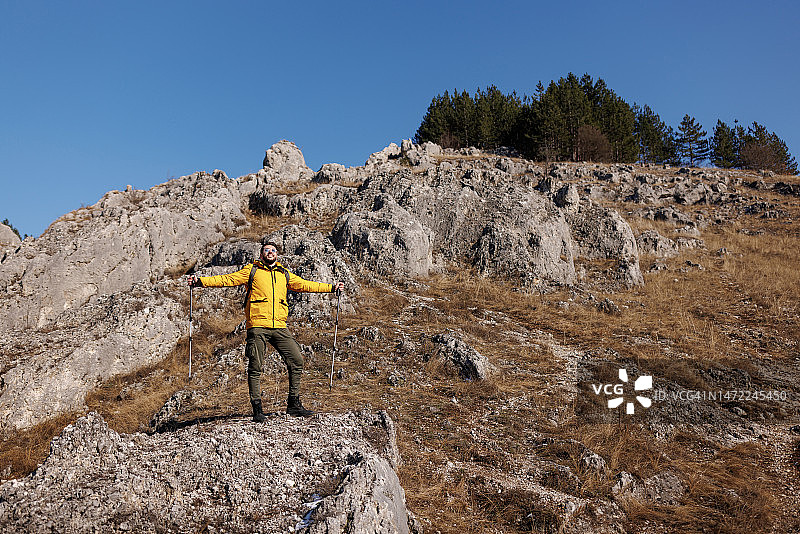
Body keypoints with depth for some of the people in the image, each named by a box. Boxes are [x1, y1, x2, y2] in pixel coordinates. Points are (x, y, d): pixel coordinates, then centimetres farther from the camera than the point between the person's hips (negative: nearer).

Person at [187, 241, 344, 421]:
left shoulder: (285, 274, 20)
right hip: (257, 326, -4)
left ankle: (294, 404, 12)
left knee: (296, 361, 0)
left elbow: (304, 285, 27)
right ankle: (257, 409, 9)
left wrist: (332, 287, 28)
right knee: (255, 367, -2)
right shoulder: (251, 271, 9)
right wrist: (200, 281, -6)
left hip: (279, 327, 4)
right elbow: (227, 279, 4)